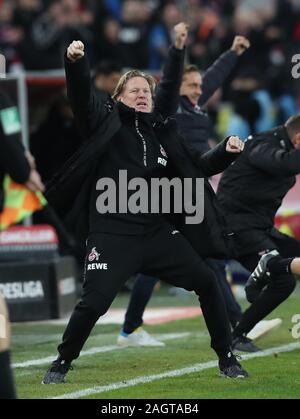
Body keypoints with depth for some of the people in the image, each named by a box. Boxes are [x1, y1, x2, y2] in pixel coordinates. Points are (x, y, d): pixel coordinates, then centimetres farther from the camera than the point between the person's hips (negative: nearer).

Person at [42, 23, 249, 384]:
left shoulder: (161, 133, 13)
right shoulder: (106, 122, 1)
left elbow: (195, 170, 20)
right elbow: (81, 95, -16)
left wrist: (226, 152, 2)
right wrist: (75, 62, -35)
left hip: (157, 231, 5)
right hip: (113, 235, -5)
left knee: (206, 282, 0)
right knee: (93, 303, -15)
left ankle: (226, 358, 14)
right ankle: (62, 362, 9)